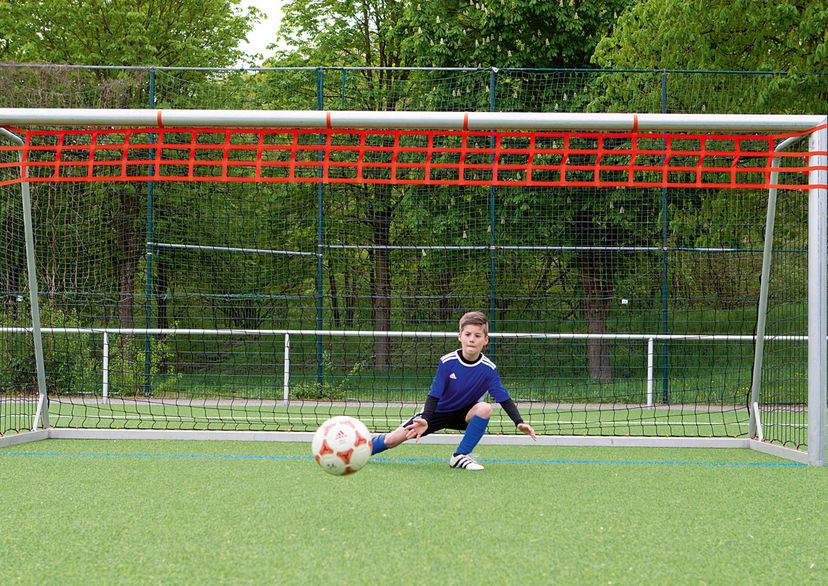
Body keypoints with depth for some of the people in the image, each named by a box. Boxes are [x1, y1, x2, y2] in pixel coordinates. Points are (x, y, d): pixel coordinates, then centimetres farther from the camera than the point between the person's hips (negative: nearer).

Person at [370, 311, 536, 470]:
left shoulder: (488, 368, -19)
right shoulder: (447, 362, -21)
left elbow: (504, 399, -19)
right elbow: (434, 395, -18)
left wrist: (519, 422, -34)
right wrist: (425, 420, -32)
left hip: (463, 414, 1)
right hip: (438, 411, -1)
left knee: (485, 408, -33)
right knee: (392, 440, -9)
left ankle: (461, 455, -20)